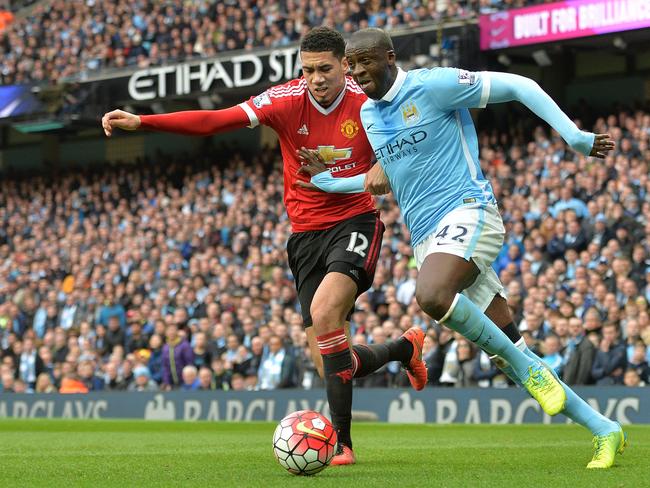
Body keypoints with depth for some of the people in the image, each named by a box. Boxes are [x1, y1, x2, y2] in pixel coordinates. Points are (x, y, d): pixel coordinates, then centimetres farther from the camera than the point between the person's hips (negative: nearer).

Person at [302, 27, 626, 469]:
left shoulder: (432, 85, -7)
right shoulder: (367, 115, 16)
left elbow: (520, 87, -5)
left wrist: (574, 137, -10)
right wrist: (328, 180, 23)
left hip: (467, 213, -7)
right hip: (427, 239, 7)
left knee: (431, 295, -37)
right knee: (515, 356, 2)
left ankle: (525, 367, -18)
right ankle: (604, 430, 11)